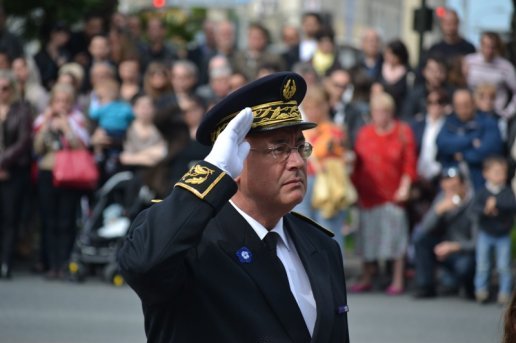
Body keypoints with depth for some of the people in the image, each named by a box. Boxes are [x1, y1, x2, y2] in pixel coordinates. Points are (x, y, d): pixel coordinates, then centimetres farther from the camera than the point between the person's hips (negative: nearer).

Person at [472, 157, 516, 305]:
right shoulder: (482, 192, -5)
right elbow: (474, 208, -16)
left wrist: (496, 203, -32)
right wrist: (485, 210, -35)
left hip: (503, 235, 0)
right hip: (485, 234, 0)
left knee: (504, 266, -2)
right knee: (483, 264, 3)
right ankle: (481, 290, 14)